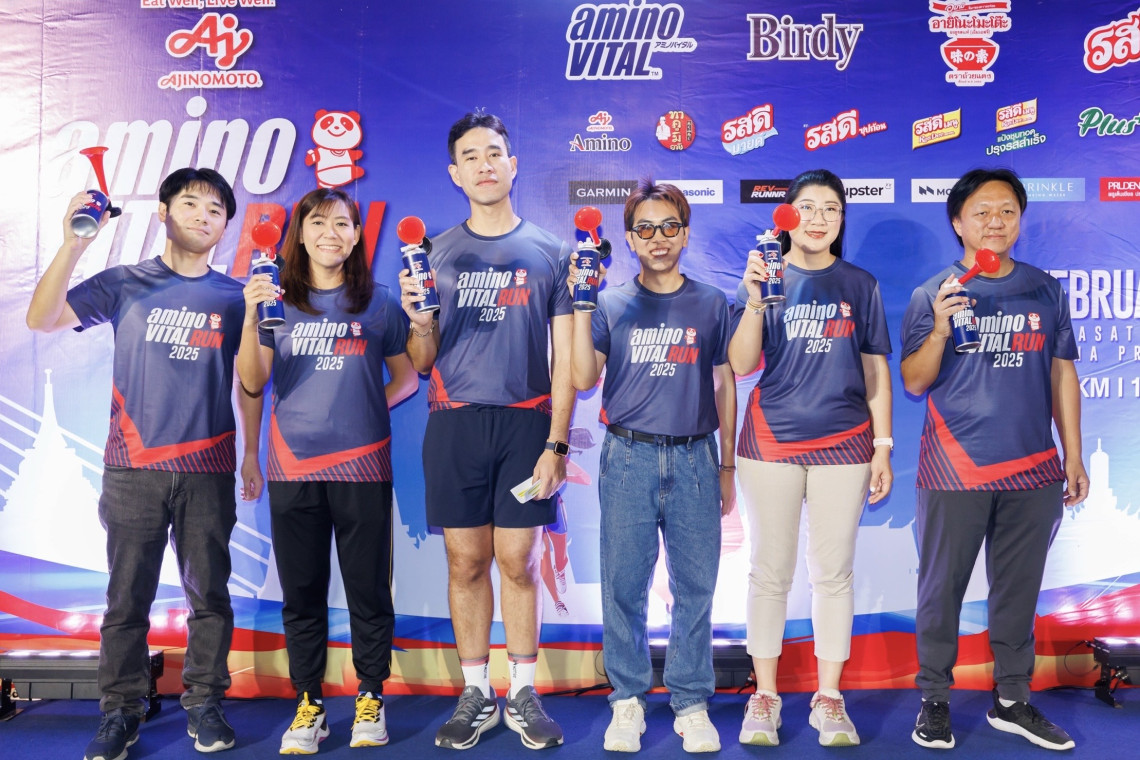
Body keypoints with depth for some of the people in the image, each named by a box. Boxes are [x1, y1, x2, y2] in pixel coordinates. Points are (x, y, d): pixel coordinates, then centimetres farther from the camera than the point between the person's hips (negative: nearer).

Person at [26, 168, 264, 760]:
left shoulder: (235, 297, 8)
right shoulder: (124, 285, 7)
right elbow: (42, 319, -3)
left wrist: (252, 455, 7)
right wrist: (73, 244, -12)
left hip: (209, 471, 1)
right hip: (133, 467, 0)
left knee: (209, 594, 5)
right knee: (127, 597, 5)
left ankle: (204, 704, 18)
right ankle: (120, 712, 17)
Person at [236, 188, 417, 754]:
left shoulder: (378, 303, 6)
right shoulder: (277, 300, 8)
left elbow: (407, 374, 11)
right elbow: (253, 383, 0)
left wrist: (370, 404, -5)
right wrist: (250, 318, -12)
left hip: (361, 465, -1)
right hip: (293, 467, 1)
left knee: (368, 589, 4)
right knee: (301, 591, 7)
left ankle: (371, 698, 19)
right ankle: (309, 704, 19)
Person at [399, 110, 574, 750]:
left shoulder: (550, 252, 4)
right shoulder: (435, 254, 8)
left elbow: (565, 359, 3)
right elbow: (423, 362, 8)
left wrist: (557, 443, -5)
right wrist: (420, 323, -13)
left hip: (526, 423, -1)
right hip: (454, 426, 1)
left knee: (519, 562, 3)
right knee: (466, 562, 6)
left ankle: (524, 694, 17)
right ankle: (477, 695, 19)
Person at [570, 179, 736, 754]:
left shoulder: (711, 304, 9)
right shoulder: (611, 305, 7)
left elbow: (724, 385, 12)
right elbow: (583, 379, -3)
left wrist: (727, 467, 9)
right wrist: (579, 307, -10)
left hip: (694, 458, 1)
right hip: (628, 458, 0)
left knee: (696, 586, 4)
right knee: (624, 584, 3)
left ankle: (692, 703, 17)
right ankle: (627, 700, 18)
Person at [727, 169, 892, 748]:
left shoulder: (859, 284, 9)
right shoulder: (763, 277, 4)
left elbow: (875, 370, 10)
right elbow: (740, 365, -6)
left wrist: (883, 448, 6)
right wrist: (754, 300, -20)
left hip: (843, 444, 1)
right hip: (772, 441, -1)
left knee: (833, 572, 6)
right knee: (770, 571, 5)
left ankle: (828, 699, 19)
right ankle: (764, 696, 17)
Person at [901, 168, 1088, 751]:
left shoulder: (1046, 291, 9)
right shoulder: (932, 296, 0)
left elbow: (1063, 375, 12)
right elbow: (913, 382, -3)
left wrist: (1073, 457, 9)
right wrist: (939, 331, -20)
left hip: (1033, 469, 3)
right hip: (954, 468, -3)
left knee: (1019, 588, 11)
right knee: (943, 587, 3)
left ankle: (1012, 699, 25)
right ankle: (934, 700, 17)